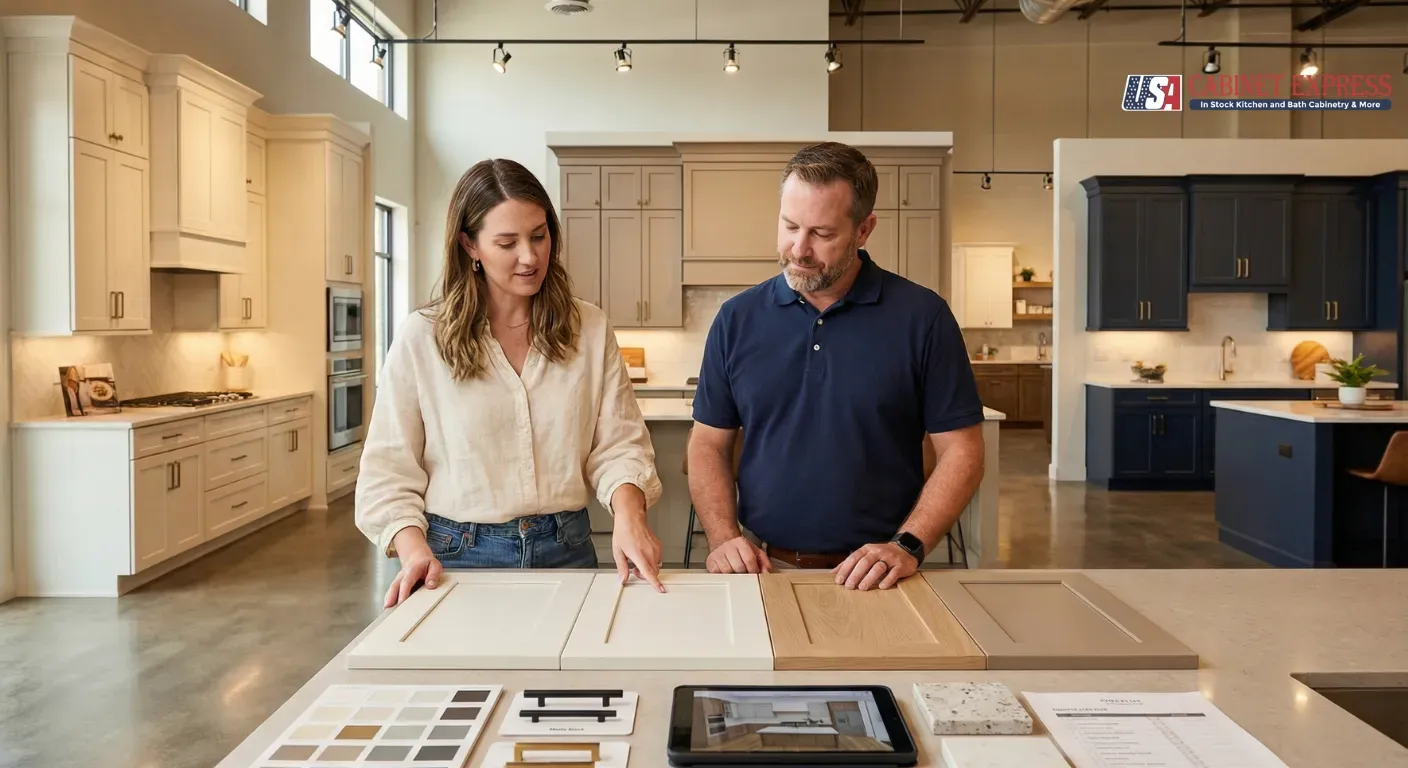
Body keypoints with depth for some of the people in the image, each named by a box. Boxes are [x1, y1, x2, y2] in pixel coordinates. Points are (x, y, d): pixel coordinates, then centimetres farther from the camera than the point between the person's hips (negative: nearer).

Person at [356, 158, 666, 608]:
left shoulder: (590, 330, 0)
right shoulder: (421, 338, -5)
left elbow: (618, 444, -4)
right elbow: (390, 469, -3)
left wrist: (628, 511, -23)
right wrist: (414, 548, -19)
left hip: (565, 552, 2)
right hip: (459, 558, -1)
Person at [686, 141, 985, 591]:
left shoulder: (922, 317, -6)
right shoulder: (737, 319, 2)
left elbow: (961, 451, -4)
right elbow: (709, 444, 6)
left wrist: (908, 547, -16)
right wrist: (723, 539, -8)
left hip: (875, 578, -1)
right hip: (763, 568, 2)